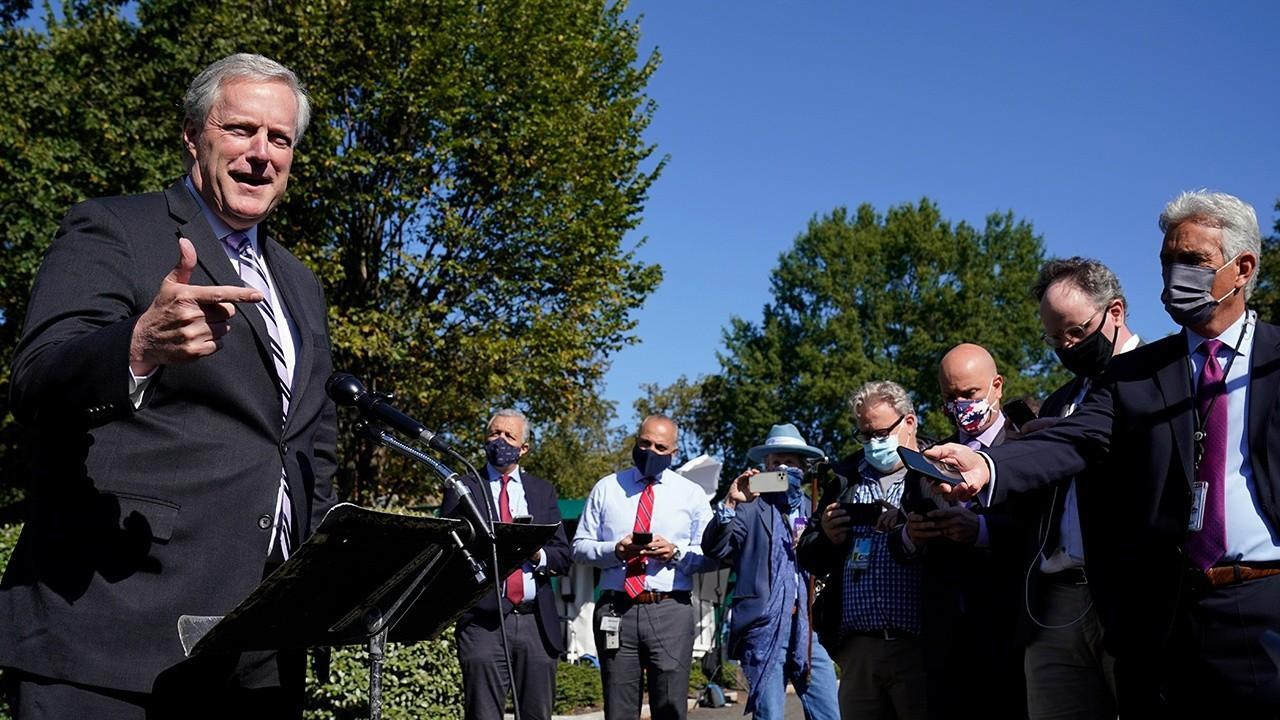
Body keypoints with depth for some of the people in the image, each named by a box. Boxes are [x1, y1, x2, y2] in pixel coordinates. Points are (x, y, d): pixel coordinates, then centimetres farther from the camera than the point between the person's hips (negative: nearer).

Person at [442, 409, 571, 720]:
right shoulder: (462, 489, 8)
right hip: (483, 622, -3)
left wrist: (538, 555, -10)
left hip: (537, 622, 3)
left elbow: (563, 557, 10)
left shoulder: (543, 492, 15)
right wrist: (483, 551, -17)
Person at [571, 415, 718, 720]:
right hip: (615, 610, 1)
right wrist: (614, 550, -9)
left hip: (670, 611, -1)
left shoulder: (691, 494, 9)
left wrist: (675, 553, -12)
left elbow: (711, 555, 6)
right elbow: (580, 546, 10)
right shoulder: (606, 488, 12)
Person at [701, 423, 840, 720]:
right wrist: (730, 503, -16)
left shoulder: (816, 509, 16)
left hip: (810, 628, 3)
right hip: (764, 628, -3)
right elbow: (713, 549, -7)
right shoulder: (751, 508, 6)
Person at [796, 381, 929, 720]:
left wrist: (911, 527, -23)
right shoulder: (845, 479, 17)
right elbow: (808, 558, 19)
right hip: (857, 648, 5)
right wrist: (827, 538, -2)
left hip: (919, 645, -4)